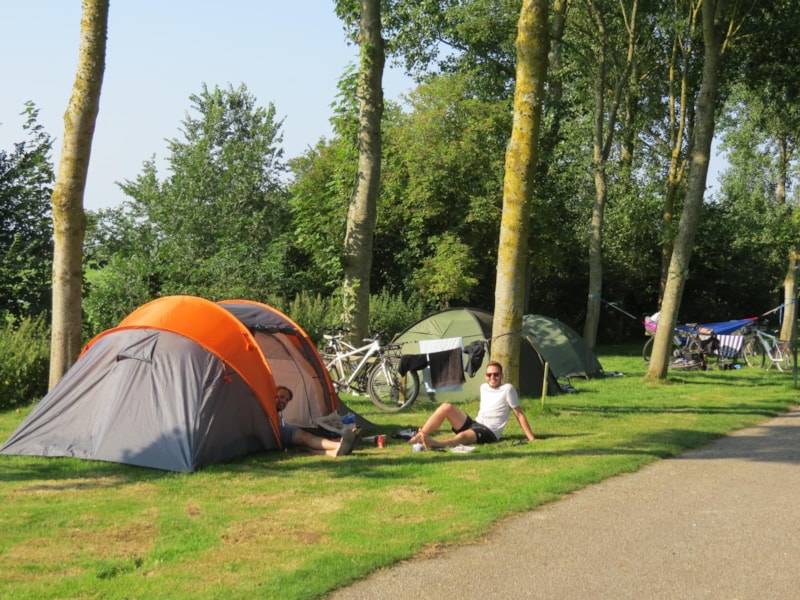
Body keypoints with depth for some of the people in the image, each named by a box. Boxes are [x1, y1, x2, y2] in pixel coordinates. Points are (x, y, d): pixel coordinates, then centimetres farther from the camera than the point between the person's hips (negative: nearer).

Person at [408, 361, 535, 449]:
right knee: (446, 407, -12)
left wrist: (532, 439, -9)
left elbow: (519, 414, -5)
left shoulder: (508, 389, -5)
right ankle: (419, 437, -18)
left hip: (489, 433, -7)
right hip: (473, 424, 7)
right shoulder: (483, 387, 15)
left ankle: (433, 443, -65)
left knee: (462, 437, -39)